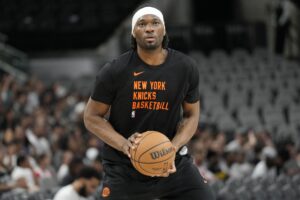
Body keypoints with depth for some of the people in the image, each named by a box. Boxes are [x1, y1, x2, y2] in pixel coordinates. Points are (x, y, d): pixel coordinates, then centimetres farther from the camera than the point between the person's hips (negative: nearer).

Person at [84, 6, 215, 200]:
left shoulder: (185, 68, -3)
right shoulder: (114, 71, -11)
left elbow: (191, 115, 7)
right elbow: (92, 117, -4)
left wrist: (173, 148, -12)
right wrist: (123, 144, -21)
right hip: (125, 168, -2)